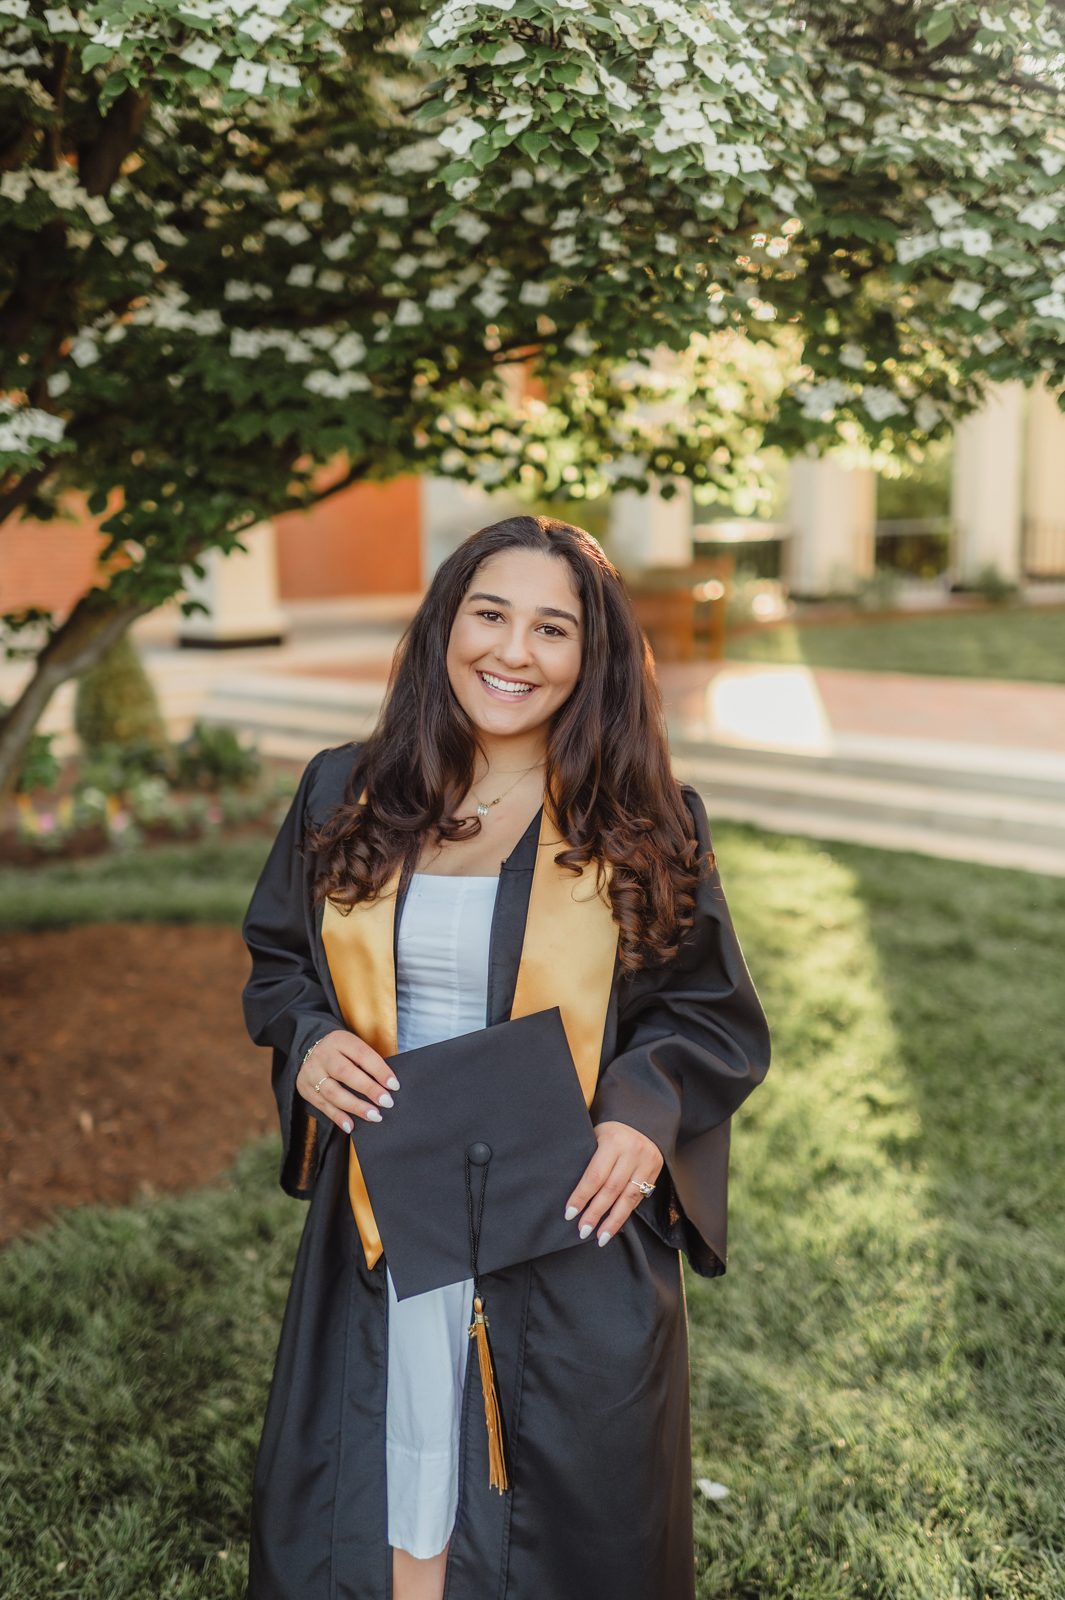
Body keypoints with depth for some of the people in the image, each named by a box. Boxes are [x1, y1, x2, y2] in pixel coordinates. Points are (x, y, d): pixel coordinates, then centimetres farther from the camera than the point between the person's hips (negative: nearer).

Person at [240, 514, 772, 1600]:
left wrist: (646, 1112, -18)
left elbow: (713, 1015, 1)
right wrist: (308, 1043, -9)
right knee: (386, 1496, 14)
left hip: (571, 1230, -1)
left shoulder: (644, 826, -5)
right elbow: (277, 966, 12)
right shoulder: (346, 798, 1)